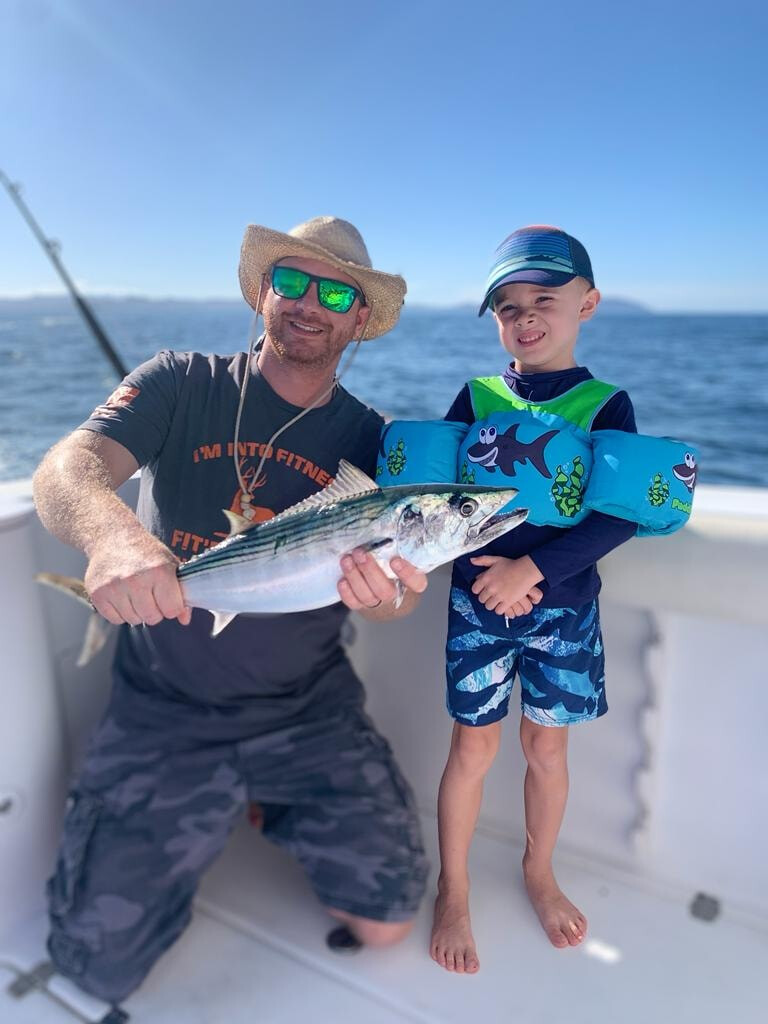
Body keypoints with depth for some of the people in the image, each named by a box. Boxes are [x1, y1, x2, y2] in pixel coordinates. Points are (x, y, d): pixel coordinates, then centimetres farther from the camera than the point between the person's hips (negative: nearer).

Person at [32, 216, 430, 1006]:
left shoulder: (368, 440, 0)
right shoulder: (182, 386, -4)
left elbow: (382, 582, -4)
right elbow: (66, 468, -18)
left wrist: (384, 595, -30)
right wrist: (111, 529, -42)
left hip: (309, 715, 2)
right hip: (163, 713, -1)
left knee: (385, 920, -2)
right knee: (102, 963, -1)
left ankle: (278, 813, 24)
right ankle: (207, 821, 26)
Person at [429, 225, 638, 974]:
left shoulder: (606, 404, -4)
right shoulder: (476, 398, 0)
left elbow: (623, 516, -12)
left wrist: (534, 567, -22)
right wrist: (485, 567, -18)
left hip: (564, 609, 0)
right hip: (477, 604, 0)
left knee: (546, 749, 15)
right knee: (473, 749, 8)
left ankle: (539, 873, 42)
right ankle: (453, 892, 30)